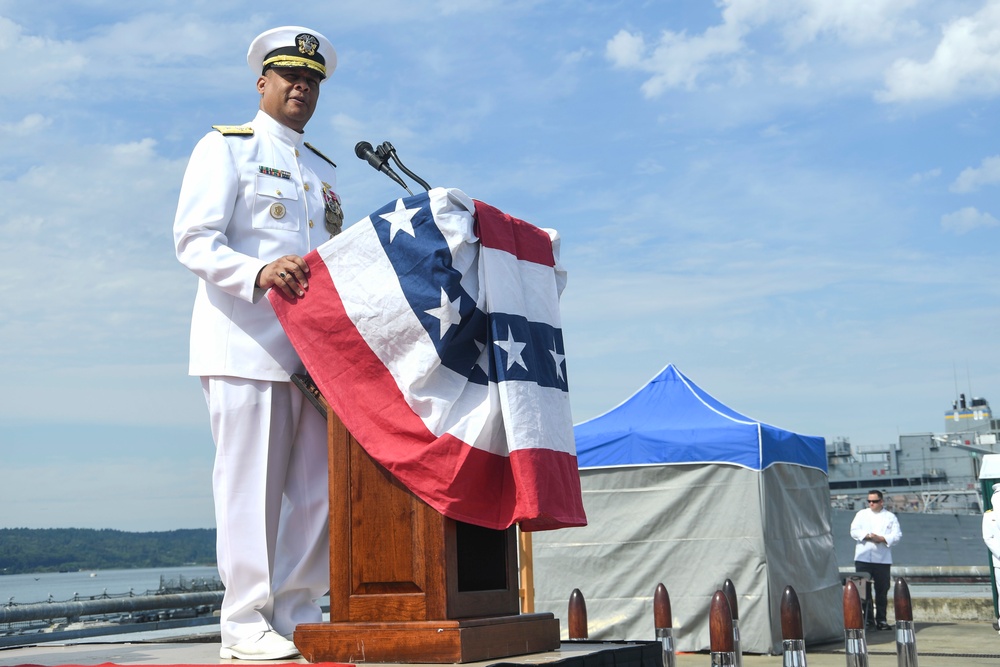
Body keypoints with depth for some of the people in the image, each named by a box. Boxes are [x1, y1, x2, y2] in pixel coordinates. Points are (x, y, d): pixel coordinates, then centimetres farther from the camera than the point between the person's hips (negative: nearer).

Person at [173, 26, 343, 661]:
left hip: (315, 344, 6)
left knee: (320, 485, 2)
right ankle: (246, 622, 3)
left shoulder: (325, 170, 26)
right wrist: (259, 273, -23)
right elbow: (194, 240, -6)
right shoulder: (225, 148, 6)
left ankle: (295, 613, 12)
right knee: (253, 484, -5)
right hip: (246, 341, -6)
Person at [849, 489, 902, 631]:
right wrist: (868, 536, -16)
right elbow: (854, 531, 0)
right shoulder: (862, 514, 10)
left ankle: (881, 620, 10)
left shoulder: (890, 517, 10)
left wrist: (882, 538, -14)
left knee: (882, 590, 2)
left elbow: (897, 534, 1)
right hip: (863, 558, -1)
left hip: (883, 559, 1)